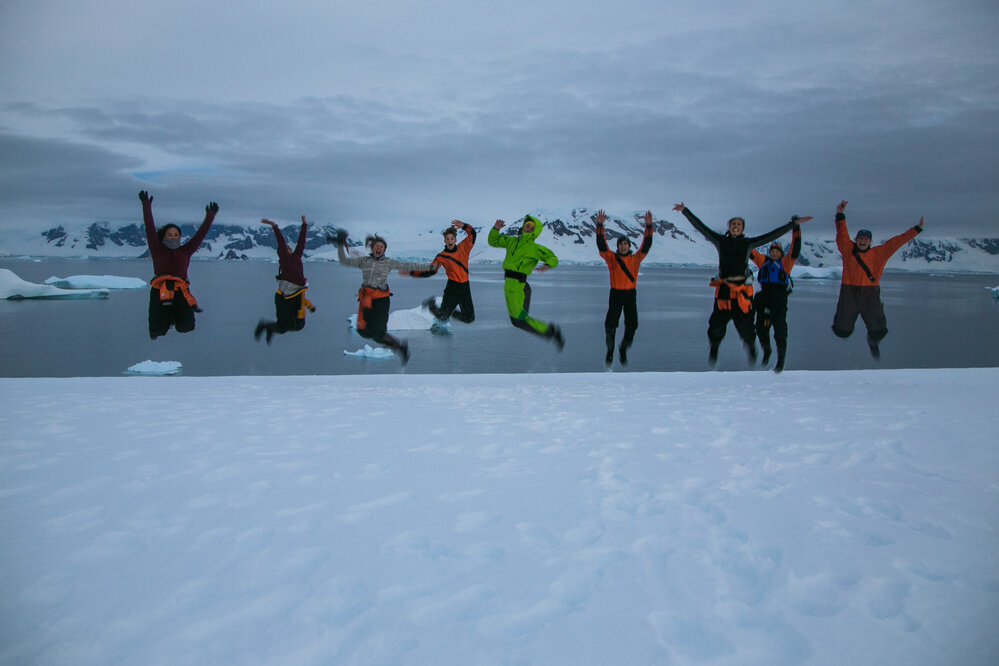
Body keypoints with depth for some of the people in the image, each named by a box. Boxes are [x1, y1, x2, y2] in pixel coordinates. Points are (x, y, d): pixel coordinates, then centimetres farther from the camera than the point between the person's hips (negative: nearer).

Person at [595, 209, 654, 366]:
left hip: (630, 294, 1)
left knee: (632, 325, -2)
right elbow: (601, 245, -10)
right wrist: (600, 226, -23)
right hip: (615, 294, -1)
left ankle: (623, 349, 19)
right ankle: (610, 351, 15)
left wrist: (649, 226, -15)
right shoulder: (611, 258, 1)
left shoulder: (635, 258, 6)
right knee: (610, 324, -5)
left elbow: (646, 245, -2)